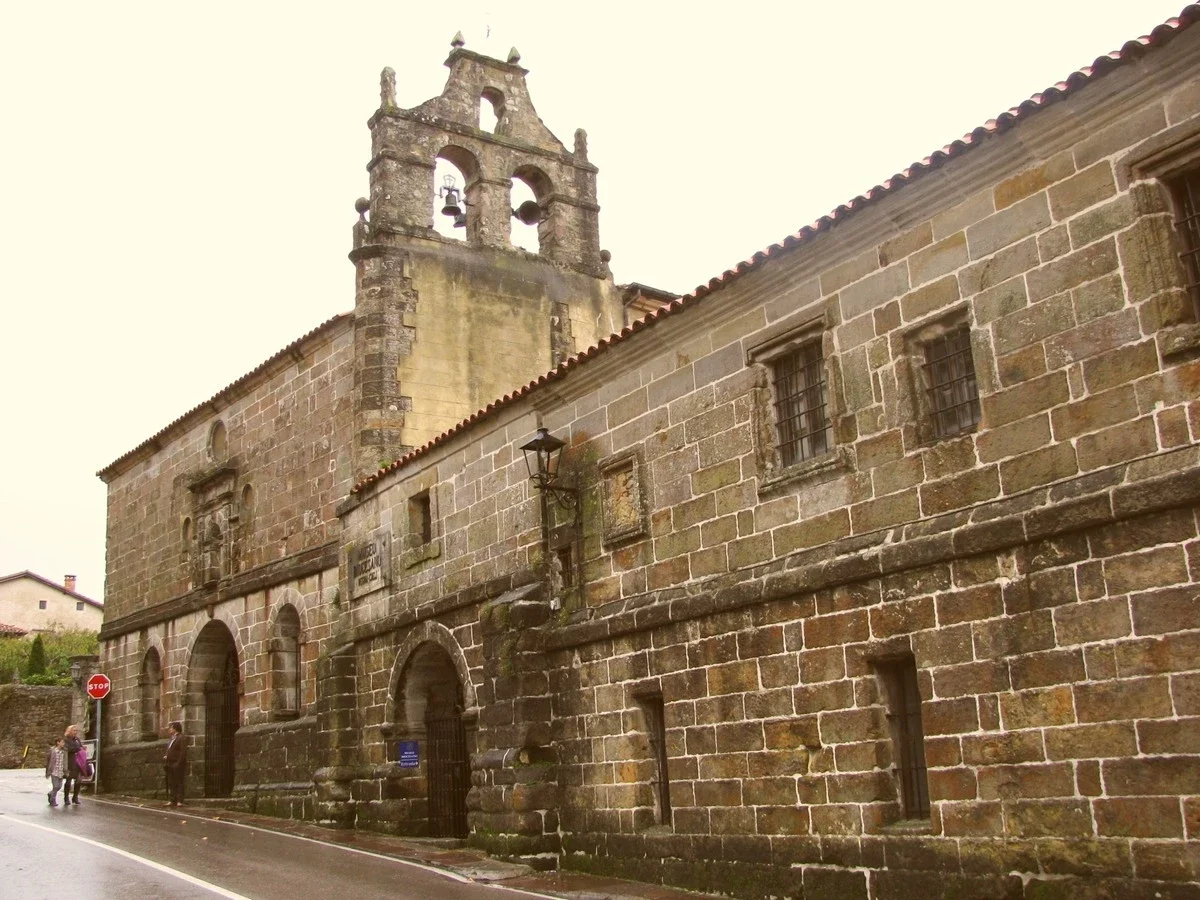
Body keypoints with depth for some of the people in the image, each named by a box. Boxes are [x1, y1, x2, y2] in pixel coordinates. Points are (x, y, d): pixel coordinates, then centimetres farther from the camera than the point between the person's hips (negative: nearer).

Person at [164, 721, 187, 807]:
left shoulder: (181, 738, -9)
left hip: (177, 765, -9)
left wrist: (178, 763, -20)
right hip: (170, 764, 9)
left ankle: (179, 801, -3)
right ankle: (172, 800, 13)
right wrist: (166, 757, 9)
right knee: (171, 783, 9)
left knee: (179, 783, -5)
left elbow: (183, 752, -15)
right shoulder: (171, 739, 17)